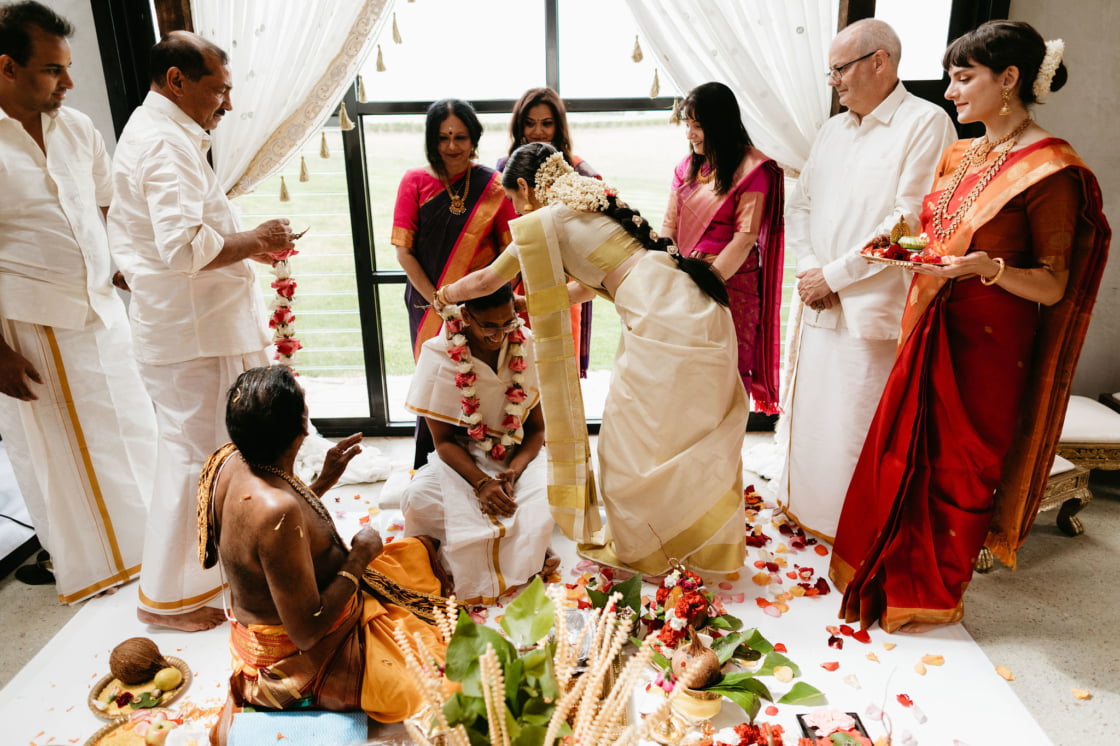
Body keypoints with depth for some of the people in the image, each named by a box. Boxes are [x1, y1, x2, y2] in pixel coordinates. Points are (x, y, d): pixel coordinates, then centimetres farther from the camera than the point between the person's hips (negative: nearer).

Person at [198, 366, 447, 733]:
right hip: (301, 661, -8)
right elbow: (306, 632, -29)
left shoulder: (229, 459, -10)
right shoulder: (277, 510, -37)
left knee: (415, 551, 22)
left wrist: (324, 480, 4)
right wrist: (359, 557, -19)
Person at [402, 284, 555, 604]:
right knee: (420, 499, -29)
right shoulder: (439, 354, -13)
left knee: (539, 510, -31)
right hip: (462, 460, 0)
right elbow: (444, 440, -9)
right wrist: (481, 482, -24)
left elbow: (537, 427, -1)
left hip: (517, 458, 0)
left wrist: (514, 471, -19)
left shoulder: (526, 345, -7)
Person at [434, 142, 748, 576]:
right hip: (697, 309, 9)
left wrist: (448, 294, 29)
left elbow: (487, 281, 10)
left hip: (663, 320, -9)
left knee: (637, 435, 7)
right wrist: (534, 305, 37)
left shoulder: (545, 220, -1)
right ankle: (707, 543, 34)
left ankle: (637, 548, 23)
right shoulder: (590, 205, 24)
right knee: (693, 433, 19)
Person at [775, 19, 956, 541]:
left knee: (860, 424, 0)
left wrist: (833, 275, -13)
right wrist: (808, 267, -3)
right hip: (821, 303, 7)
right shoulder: (832, 131, 15)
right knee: (812, 412, 15)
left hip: (874, 309, -7)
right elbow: (799, 206, 14)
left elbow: (910, 221, -16)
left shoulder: (926, 123, -8)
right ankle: (806, 508, 34)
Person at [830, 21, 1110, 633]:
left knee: (957, 470, 7)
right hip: (928, 331, 7)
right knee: (904, 455, 13)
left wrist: (985, 267, -29)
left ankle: (934, 595, 27)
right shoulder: (959, 156, 9)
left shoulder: (1051, 169, -12)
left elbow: (1053, 287, -13)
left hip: (985, 347, -6)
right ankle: (889, 575, 31)